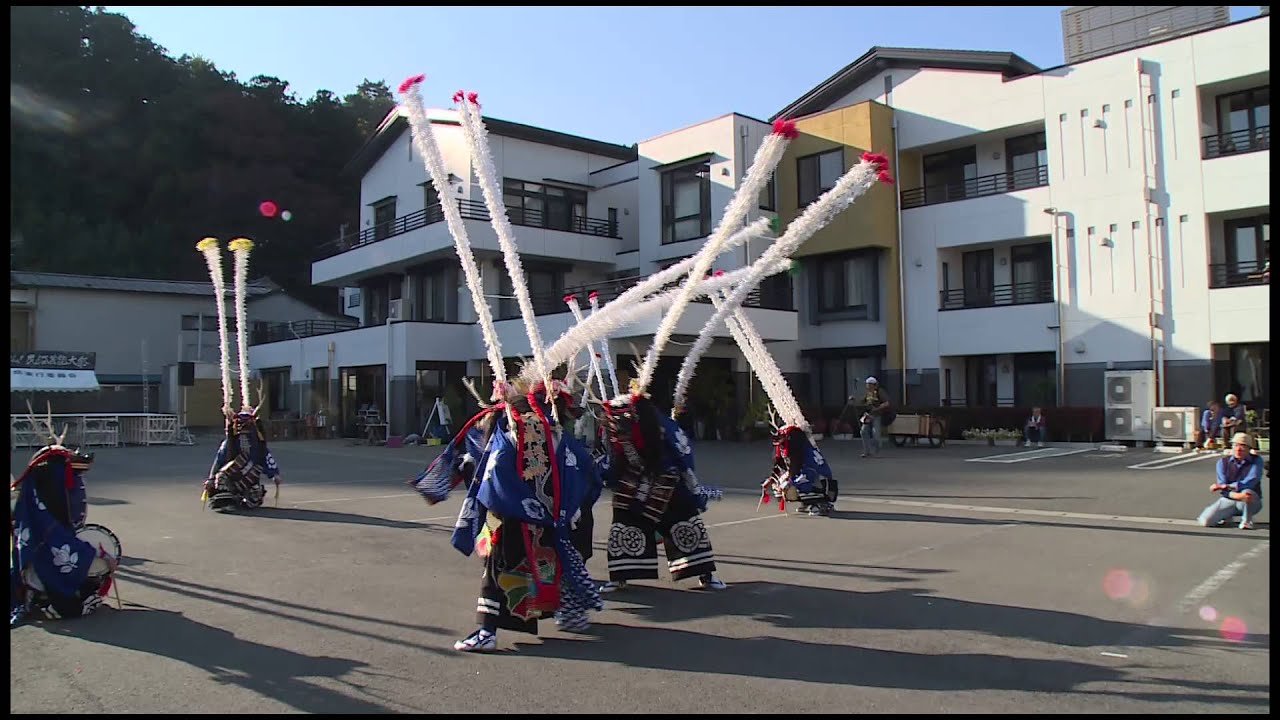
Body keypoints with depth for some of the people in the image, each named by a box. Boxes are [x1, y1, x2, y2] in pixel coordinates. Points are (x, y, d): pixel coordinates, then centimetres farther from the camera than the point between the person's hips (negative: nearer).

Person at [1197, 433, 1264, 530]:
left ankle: (1247, 520, -11)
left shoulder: (1256, 461, -6)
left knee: (1247, 491, -39)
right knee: (1205, 521, -19)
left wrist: (1224, 486, -20)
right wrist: (1237, 496, -34)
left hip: (1251, 503, -2)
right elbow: (1223, 490, -13)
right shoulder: (1223, 462, -2)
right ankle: (1227, 515, 15)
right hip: (1228, 500, 2)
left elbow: (1248, 484, -20)